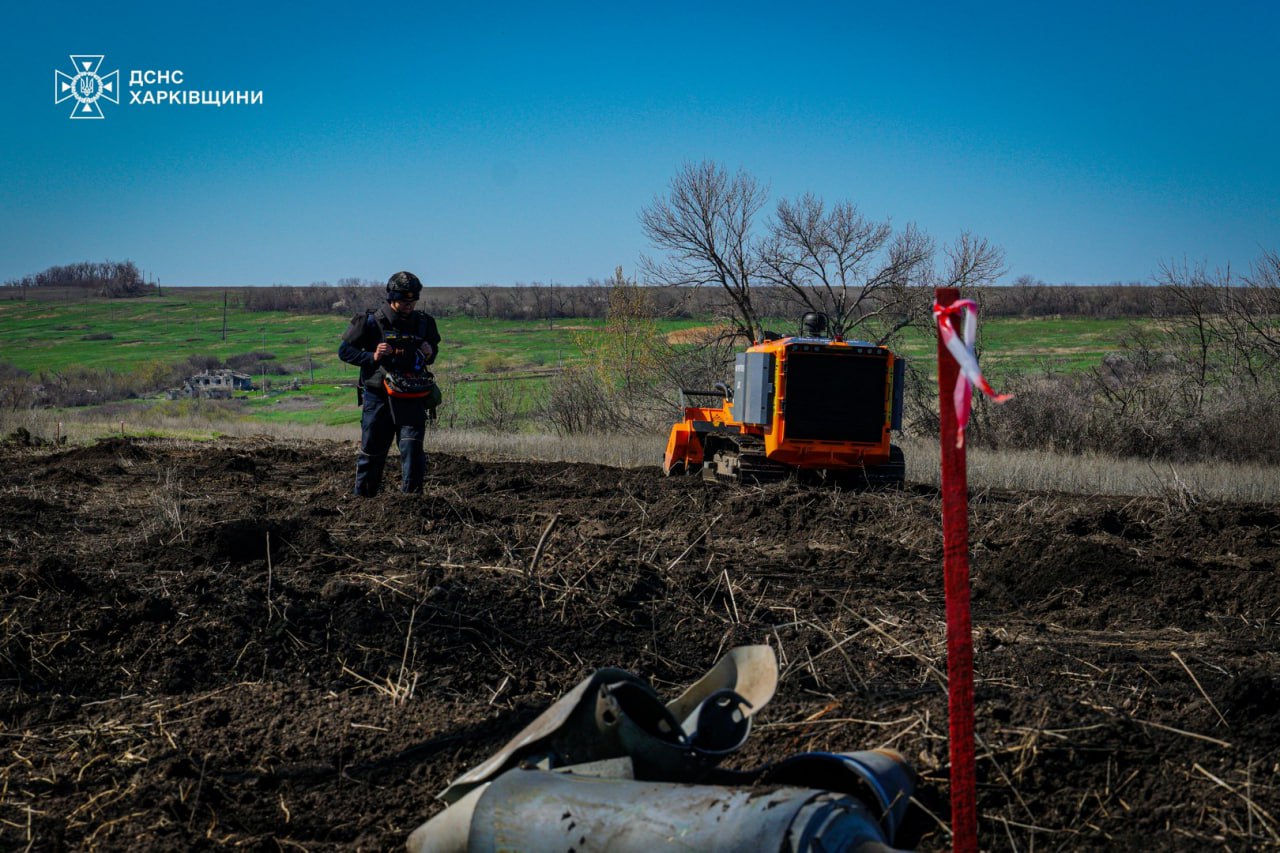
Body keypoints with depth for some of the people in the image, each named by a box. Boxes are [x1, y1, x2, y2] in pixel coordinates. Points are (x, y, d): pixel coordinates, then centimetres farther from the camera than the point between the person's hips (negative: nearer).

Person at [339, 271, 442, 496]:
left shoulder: (423, 322, 7)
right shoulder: (371, 322, -5)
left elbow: (434, 345, 24)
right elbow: (344, 351, 0)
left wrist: (430, 354, 1)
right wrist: (372, 357, -15)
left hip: (412, 399, 2)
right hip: (378, 397, -2)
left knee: (413, 449, -11)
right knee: (372, 453, 6)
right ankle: (363, 498, 21)